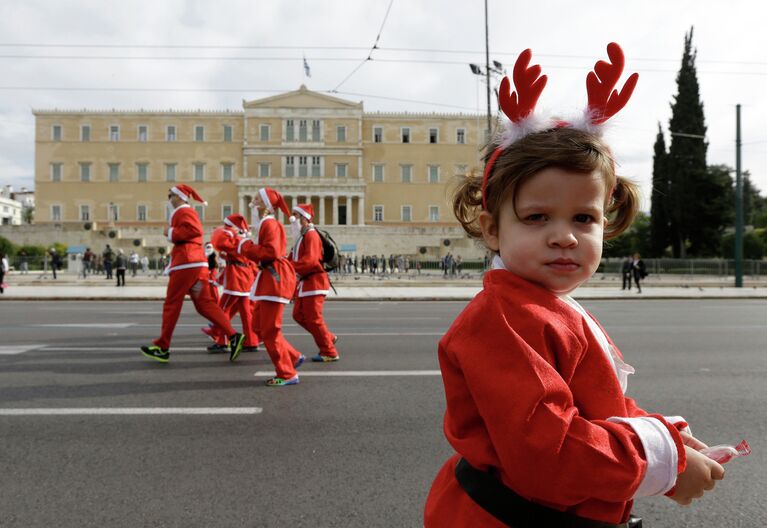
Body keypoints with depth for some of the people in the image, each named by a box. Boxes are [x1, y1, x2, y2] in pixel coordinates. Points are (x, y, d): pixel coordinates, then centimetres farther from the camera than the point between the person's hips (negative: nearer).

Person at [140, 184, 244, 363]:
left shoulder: (183, 211, -7)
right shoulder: (187, 213, 25)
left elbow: (195, 229, -23)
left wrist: (171, 232, -14)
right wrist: (172, 232, 10)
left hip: (186, 263, -10)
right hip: (197, 263, 10)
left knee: (171, 305, 0)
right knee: (204, 303, 5)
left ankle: (162, 347, 9)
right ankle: (233, 336, -4)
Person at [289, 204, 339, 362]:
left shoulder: (311, 235, -14)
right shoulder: (302, 236, 16)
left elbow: (310, 260, -27)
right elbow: (295, 258, 16)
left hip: (314, 282, -10)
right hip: (305, 282, 10)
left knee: (313, 319, -5)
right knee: (298, 315, 13)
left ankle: (329, 353, 6)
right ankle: (328, 337, 23)